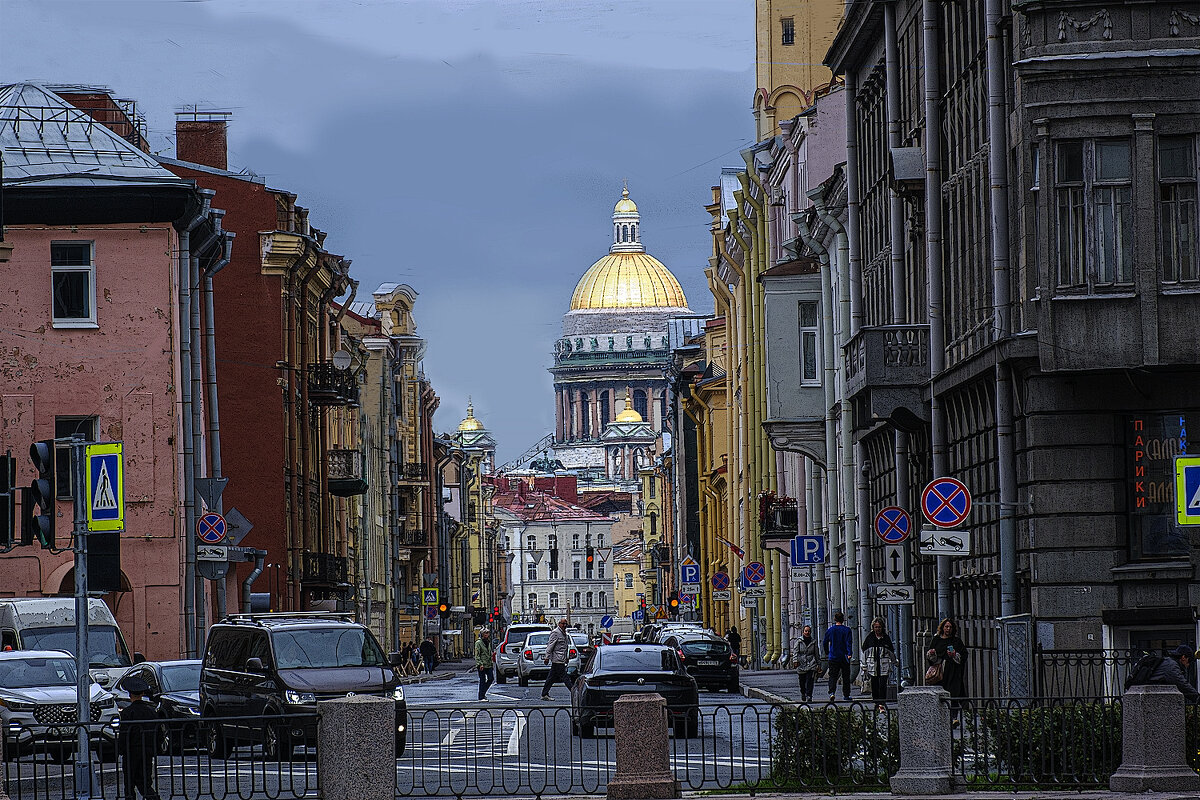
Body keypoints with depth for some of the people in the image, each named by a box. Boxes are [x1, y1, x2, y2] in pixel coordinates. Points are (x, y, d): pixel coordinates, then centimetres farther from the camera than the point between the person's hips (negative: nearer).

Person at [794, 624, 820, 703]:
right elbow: (796, 652, 1)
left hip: (811, 664, 0)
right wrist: (796, 661, -12)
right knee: (802, 682, 10)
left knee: (809, 681, -13)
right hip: (801, 664, 0)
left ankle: (809, 697, -15)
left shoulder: (813, 642, 8)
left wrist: (819, 664, 14)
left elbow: (817, 653, 14)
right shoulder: (799, 641, 3)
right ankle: (803, 696, 31)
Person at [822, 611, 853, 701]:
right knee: (846, 677, 10)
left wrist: (827, 653, 21)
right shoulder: (846, 630, -4)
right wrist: (849, 653, -19)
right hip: (844, 657, -1)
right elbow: (848, 642, -14)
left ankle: (832, 692, -21)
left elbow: (825, 643, 9)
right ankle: (846, 695, 14)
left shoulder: (830, 630, 2)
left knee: (832, 676, 0)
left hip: (833, 657, 1)